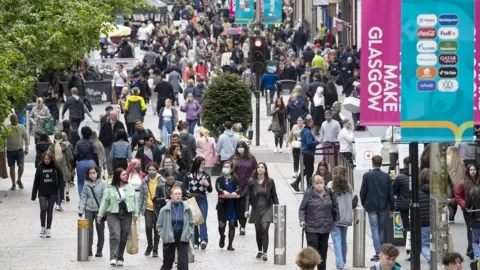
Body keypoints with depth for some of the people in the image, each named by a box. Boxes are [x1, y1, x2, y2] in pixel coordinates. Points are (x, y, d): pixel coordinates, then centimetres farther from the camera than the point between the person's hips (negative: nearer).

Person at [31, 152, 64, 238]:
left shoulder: (54, 167, -3)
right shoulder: (40, 167, -3)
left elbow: (60, 176, 8)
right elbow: (36, 181, 0)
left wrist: (59, 186, -4)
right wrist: (34, 194, 0)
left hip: (52, 192, 0)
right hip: (42, 192, 0)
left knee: (50, 210, 4)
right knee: (43, 209, -12)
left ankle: (48, 229, 14)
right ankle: (43, 227, 7)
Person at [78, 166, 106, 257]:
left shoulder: (102, 184, -5)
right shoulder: (87, 184, 5)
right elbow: (83, 197, 8)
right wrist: (81, 210, 2)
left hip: (99, 209, -2)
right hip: (89, 209, 2)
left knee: (100, 230, 6)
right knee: (88, 230, -5)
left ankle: (99, 251, 17)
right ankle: (88, 250, -2)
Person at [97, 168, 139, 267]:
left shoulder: (130, 187, 7)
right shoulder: (110, 189, -1)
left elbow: (135, 200, 11)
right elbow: (105, 202, 1)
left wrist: (135, 213, 7)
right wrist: (100, 215, -1)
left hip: (126, 215, 3)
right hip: (113, 214, -3)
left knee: (123, 237, 5)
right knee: (115, 235, -15)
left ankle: (120, 258, 16)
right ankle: (113, 258, -18)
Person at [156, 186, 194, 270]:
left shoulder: (186, 208, -2)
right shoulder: (165, 210, -6)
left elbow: (191, 223, 9)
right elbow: (159, 225, 3)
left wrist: (189, 234, -2)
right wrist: (164, 235, -7)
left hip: (183, 239, 0)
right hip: (169, 239, 0)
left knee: (183, 263, -10)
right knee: (167, 263, 13)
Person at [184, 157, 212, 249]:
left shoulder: (206, 176, 6)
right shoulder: (188, 176, 1)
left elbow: (210, 190, 8)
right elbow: (184, 188, 3)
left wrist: (207, 184, -11)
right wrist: (188, 193, -16)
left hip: (202, 200, 0)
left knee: (202, 220, -13)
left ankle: (203, 240, -24)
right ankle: (195, 242, 12)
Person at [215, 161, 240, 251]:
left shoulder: (234, 180, 7)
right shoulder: (219, 179, 6)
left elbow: (239, 188, -7)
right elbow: (217, 188, -11)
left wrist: (235, 192, -30)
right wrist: (223, 192, -31)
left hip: (233, 205, 1)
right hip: (222, 204, -1)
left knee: (232, 225, 0)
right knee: (222, 225, -6)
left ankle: (230, 245, 10)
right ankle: (222, 237, 27)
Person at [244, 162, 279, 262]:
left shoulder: (270, 181, -1)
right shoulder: (251, 182, -1)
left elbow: (274, 196, 4)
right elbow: (248, 196, -1)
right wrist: (247, 210, -9)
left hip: (267, 208, -2)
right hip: (256, 209, 2)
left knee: (264, 229, -16)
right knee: (258, 231, 11)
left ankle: (264, 253, -16)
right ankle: (259, 251, 29)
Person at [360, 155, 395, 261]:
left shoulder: (367, 176, -8)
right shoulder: (386, 177, -1)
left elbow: (363, 192, -4)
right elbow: (390, 194, 2)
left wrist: (364, 204, 12)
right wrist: (392, 207, 10)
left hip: (371, 207, -2)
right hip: (383, 207, 3)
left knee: (375, 229, -2)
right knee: (382, 229, 13)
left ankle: (378, 253, -10)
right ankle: (381, 251, 17)